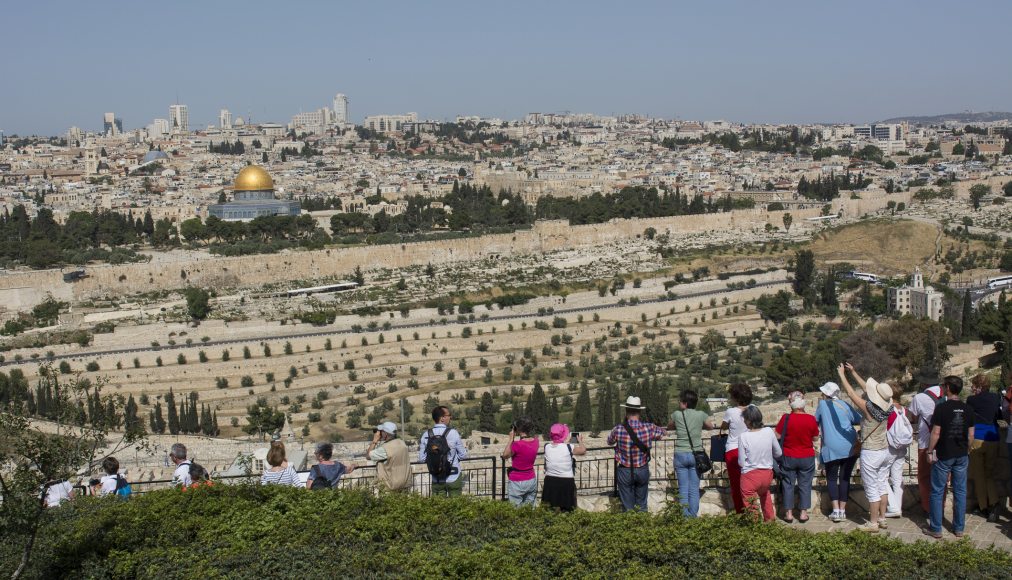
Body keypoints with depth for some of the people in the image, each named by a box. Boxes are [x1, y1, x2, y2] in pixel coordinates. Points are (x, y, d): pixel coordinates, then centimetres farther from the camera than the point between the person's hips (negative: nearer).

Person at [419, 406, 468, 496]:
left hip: (436, 481, 3)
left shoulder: (426, 435, -5)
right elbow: (463, 455, -5)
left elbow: (422, 459, 0)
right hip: (454, 479, -3)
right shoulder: (453, 433, -13)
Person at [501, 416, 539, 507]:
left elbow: (505, 455, -5)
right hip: (532, 481, 6)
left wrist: (511, 438, -7)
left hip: (518, 483, -6)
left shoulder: (517, 444, -21)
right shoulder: (535, 441, -2)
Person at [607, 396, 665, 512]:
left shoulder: (618, 430, -19)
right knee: (641, 504, 16)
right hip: (643, 470, 2)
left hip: (625, 471, -2)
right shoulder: (648, 428, -14)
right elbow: (662, 432, 9)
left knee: (628, 506, 9)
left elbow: (609, 441, 3)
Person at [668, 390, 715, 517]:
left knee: (683, 488, 5)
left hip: (680, 455, -1)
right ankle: (693, 515, 6)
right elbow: (710, 426, 17)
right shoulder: (701, 415, -2)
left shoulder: (677, 415, -5)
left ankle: (684, 516, 5)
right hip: (696, 454, 1)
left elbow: (669, 427, 14)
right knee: (694, 488, 5)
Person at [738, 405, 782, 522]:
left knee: (751, 508, 9)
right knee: (765, 493, 37)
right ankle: (770, 519, 42)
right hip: (767, 473, 5)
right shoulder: (769, 432, -9)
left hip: (750, 476, -5)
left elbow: (741, 463, -11)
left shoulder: (743, 437, -18)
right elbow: (779, 453, 5)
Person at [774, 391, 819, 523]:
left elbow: (777, 435, -9)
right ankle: (803, 512, 14)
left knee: (788, 484, 10)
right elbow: (815, 438, 0)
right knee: (805, 484, 12)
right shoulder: (811, 419, -11)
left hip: (789, 457, -1)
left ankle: (788, 513, 12)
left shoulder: (786, 418, -16)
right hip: (807, 458, 1)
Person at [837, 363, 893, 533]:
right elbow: (866, 388, 8)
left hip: (870, 454, -7)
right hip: (885, 451, 7)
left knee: (872, 489, 2)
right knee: (882, 485, 16)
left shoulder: (868, 408, -23)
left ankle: (873, 523, 9)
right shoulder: (884, 407, -4)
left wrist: (842, 374, -4)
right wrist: (853, 372, 13)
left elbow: (850, 393, -15)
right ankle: (882, 519, 25)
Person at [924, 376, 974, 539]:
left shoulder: (941, 408, -14)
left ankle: (936, 529, 8)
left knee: (937, 492, 5)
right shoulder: (968, 409, 1)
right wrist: (967, 451, 18)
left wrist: (930, 451, -4)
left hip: (943, 456, -4)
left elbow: (936, 433, -14)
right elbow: (971, 435, 5)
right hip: (962, 456, 4)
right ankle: (959, 528, 17)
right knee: (960, 491, 11)